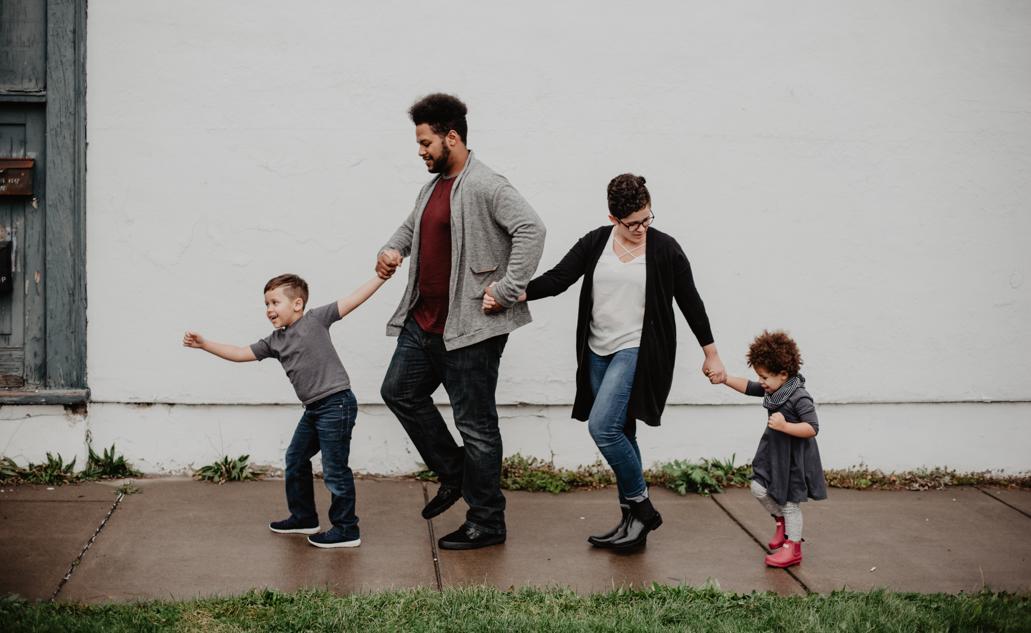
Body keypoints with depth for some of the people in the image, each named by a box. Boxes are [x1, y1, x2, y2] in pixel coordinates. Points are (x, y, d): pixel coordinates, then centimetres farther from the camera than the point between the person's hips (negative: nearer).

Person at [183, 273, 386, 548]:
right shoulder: (274, 342, 12)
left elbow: (352, 300, -10)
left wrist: (381, 276, -15)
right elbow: (241, 354, 14)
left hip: (336, 403, -9)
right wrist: (205, 344, 8)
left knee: (334, 469, -4)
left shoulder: (315, 319, -7)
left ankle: (346, 530, 7)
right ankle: (303, 517, 35)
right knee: (295, 460, 19)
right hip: (314, 409, 9)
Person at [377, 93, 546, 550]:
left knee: (475, 423, -2)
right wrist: (393, 249, 10)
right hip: (424, 321, 10)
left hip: (470, 327, -10)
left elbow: (530, 229, -27)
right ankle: (454, 474, 30)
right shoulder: (434, 187, 14)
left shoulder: (485, 187, -16)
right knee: (400, 392, 17)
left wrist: (506, 289, -26)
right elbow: (412, 225, 31)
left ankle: (487, 524, 10)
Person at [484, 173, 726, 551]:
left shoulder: (665, 249, -5)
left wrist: (711, 355, 8)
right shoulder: (595, 243, 4)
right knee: (619, 435, 9)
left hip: (637, 351, -5)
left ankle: (640, 507, -2)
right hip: (599, 353, 5)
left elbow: (690, 302, 2)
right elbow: (557, 279, -2)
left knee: (603, 425, -18)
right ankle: (634, 521, 19)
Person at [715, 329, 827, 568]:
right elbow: (748, 387, 12)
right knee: (759, 488, 6)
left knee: (789, 501, 2)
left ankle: (792, 547, 16)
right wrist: (724, 378, 1)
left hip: (794, 458, -8)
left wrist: (785, 425, -36)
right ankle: (781, 521, 31)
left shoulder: (799, 397, -25)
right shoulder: (773, 390, 1)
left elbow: (812, 428, -28)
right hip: (773, 452, 8)